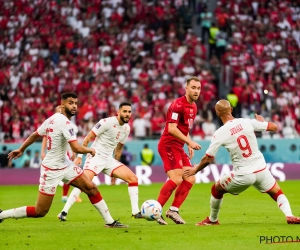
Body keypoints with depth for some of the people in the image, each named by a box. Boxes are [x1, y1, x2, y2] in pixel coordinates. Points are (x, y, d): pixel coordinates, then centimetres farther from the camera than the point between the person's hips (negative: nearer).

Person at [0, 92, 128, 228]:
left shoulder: (53, 118, 3)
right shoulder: (65, 123, -23)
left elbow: (35, 135, 15)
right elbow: (76, 148, -28)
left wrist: (21, 149, 30)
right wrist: (90, 150, -7)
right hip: (52, 170, -9)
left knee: (91, 188, 2)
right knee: (40, 212, -4)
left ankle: (110, 221, 10)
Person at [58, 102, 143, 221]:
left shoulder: (126, 129, 7)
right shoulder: (107, 122, -14)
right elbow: (88, 138, -10)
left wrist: (114, 171, 21)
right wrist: (79, 156, -13)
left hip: (109, 160, 7)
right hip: (96, 157, -7)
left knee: (133, 178, -4)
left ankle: (135, 212, 1)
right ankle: (64, 212, -21)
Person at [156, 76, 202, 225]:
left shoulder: (193, 107, 14)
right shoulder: (178, 105, -15)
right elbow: (171, 128, -23)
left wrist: (189, 146, 17)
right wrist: (189, 142, -25)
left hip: (178, 147, 10)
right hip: (168, 145, -10)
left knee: (190, 179, 5)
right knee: (176, 179, -22)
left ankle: (173, 210, 10)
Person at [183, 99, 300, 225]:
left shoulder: (220, 133, -9)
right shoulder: (247, 122, -4)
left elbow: (208, 159, -5)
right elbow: (274, 127, 4)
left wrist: (195, 170, 13)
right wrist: (261, 120, 25)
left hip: (242, 175, -2)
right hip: (261, 169, 2)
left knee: (216, 189, 21)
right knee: (277, 193, 21)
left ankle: (212, 219, 33)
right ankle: (289, 215, -2)